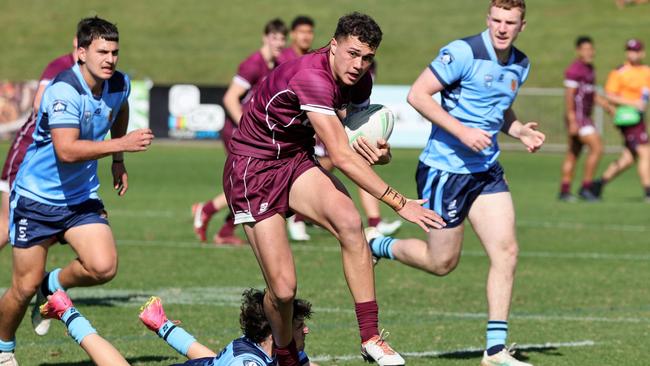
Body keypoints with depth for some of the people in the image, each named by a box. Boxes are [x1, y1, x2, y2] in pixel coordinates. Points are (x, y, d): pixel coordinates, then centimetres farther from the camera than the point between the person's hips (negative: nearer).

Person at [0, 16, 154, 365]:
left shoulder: (119, 85, -3)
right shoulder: (63, 91, -25)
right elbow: (67, 150, -37)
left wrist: (118, 161, 20)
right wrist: (122, 143, -39)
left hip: (82, 198, 6)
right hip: (36, 197, -6)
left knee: (103, 267, -16)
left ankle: (53, 286, 15)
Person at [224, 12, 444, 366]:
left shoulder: (358, 80, -4)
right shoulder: (312, 77, -30)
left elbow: (361, 137, 12)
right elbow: (340, 156, -34)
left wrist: (380, 154, -15)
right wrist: (399, 203, -33)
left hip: (296, 161, 7)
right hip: (252, 171, -6)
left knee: (349, 221, -25)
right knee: (283, 288, -13)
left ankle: (370, 338, -19)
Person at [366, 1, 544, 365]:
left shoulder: (520, 65, 7)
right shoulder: (464, 53, -17)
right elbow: (417, 94, -18)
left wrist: (520, 131, 5)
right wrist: (461, 131, -24)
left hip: (486, 170, 7)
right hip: (445, 169, -7)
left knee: (507, 250, -7)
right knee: (443, 262, 2)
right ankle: (377, 245, 31)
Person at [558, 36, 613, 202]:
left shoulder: (589, 69, 14)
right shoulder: (574, 70, -16)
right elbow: (569, 96, -20)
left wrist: (609, 107, 13)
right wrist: (572, 122, -23)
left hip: (585, 117, 10)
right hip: (577, 117, -10)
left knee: (573, 155, 11)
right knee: (597, 147, -13)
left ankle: (564, 191, 14)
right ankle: (585, 188, -9)